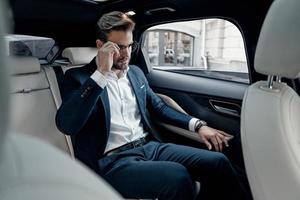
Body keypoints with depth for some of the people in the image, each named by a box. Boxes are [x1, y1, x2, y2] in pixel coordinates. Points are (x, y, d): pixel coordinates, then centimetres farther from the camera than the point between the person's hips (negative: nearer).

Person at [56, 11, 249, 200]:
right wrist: (101, 73, -21)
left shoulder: (135, 72, 16)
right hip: (114, 160, -5)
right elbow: (66, 125, -18)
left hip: (150, 146, 6)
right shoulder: (79, 77, -2)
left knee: (217, 162, -12)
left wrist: (198, 125, 7)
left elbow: (159, 107, 21)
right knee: (178, 178, -31)